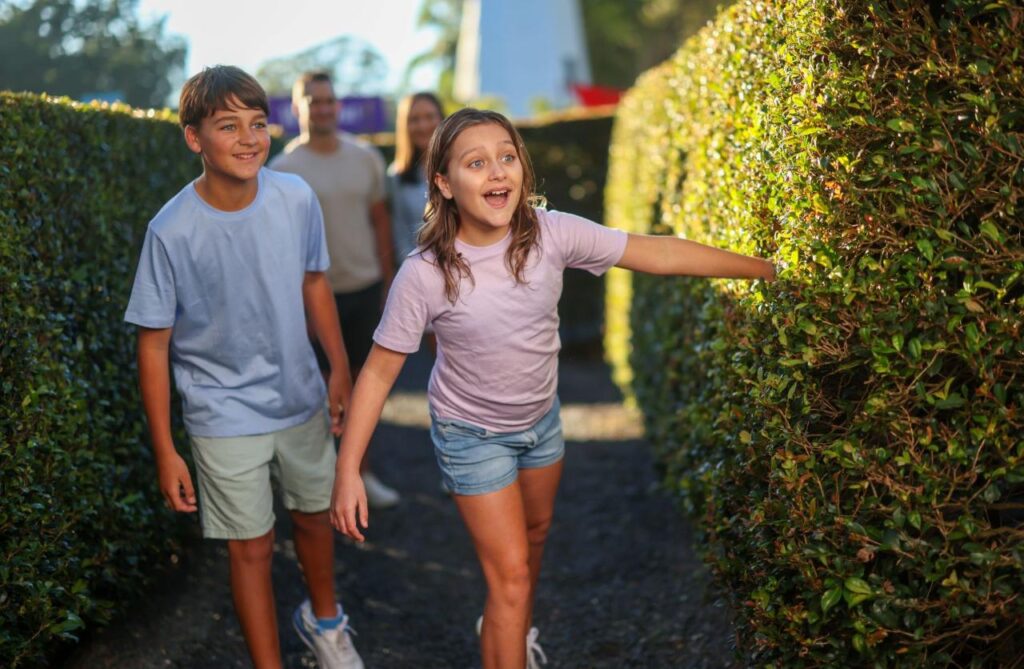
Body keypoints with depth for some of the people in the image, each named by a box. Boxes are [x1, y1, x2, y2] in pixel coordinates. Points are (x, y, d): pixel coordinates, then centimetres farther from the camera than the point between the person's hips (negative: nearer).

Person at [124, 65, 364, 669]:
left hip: (302, 399, 4)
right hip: (226, 418, -4)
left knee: (316, 515, 22)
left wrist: (341, 370, 9)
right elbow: (154, 344, -13)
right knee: (253, 547, 5)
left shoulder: (296, 198, -13)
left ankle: (324, 619, 51)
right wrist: (165, 451, -11)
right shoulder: (172, 231, -22)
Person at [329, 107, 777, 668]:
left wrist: (769, 270, -11)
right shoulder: (424, 274, -30)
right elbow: (379, 371, -21)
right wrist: (347, 471, -22)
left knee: (535, 532, 28)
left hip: (540, 415, 5)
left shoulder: (551, 234, -23)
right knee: (511, 575, -2)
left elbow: (659, 254, -16)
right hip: (471, 433, -5)